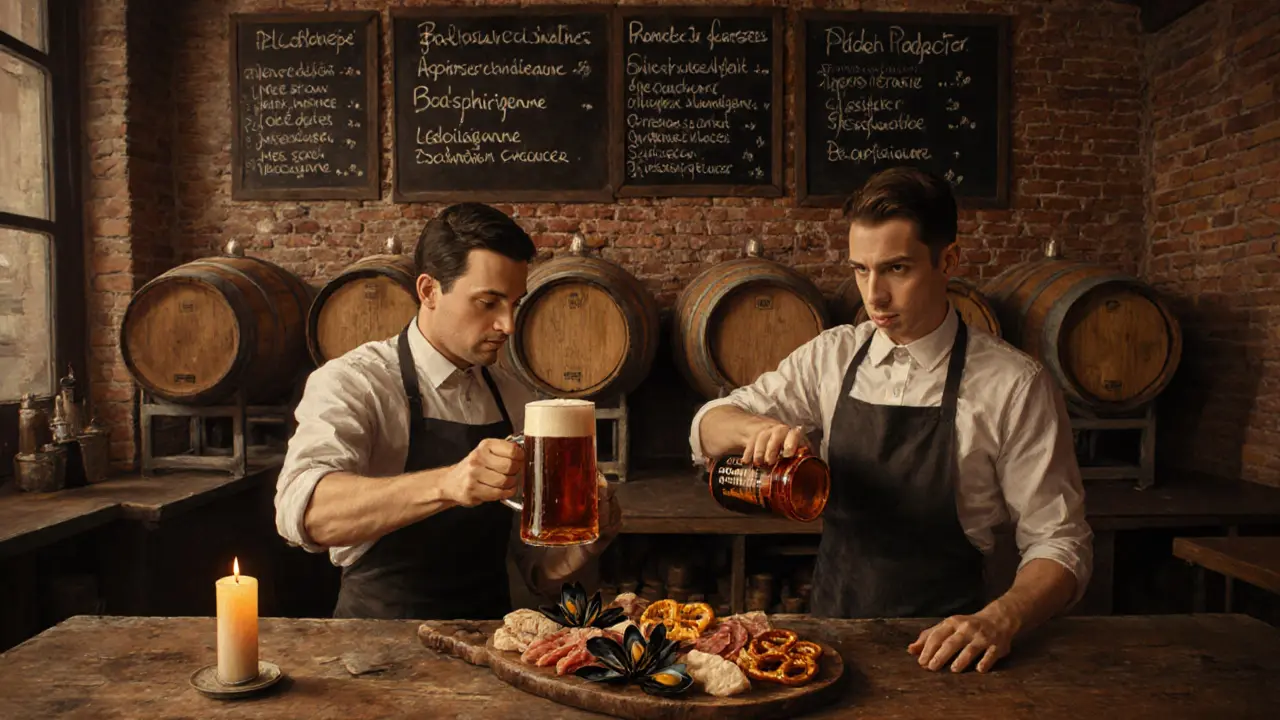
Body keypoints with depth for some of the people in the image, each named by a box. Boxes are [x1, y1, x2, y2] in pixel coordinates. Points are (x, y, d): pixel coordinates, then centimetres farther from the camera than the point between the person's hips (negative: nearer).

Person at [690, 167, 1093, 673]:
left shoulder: (1014, 386, -7)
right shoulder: (832, 356, 4)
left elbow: (1059, 544, -4)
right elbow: (707, 430, 6)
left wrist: (1000, 619, -23)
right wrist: (761, 427, -16)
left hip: (938, 649, -2)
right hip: (828, 625, 2)